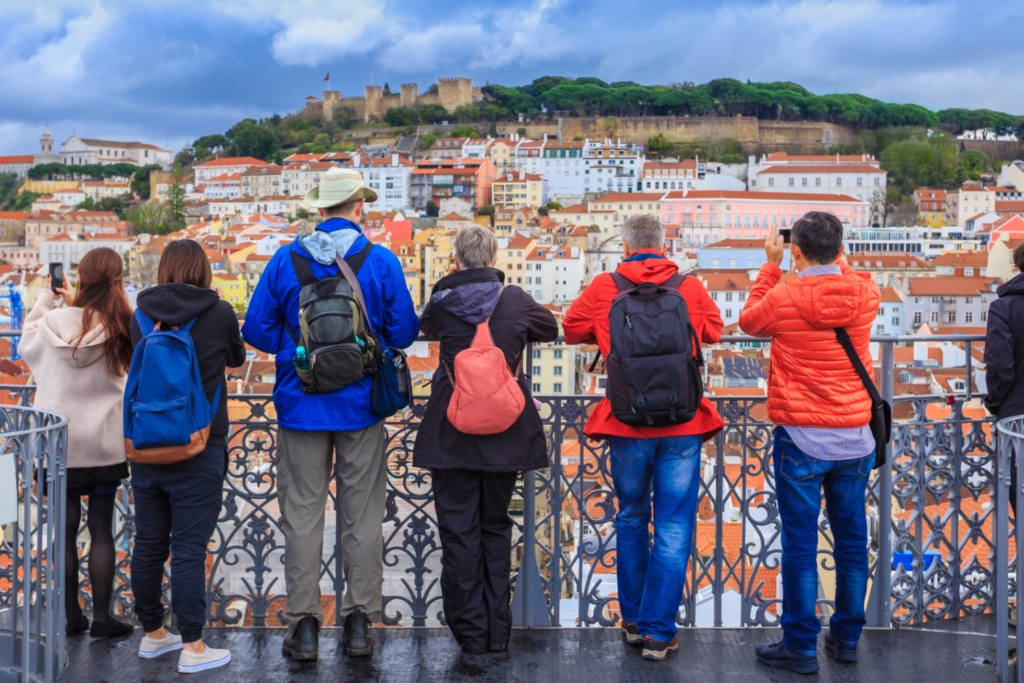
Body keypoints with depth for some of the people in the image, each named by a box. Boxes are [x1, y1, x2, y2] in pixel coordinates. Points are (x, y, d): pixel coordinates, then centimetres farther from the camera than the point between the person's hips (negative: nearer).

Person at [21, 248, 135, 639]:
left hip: (58, 443, 1)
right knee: (102, 529, 7)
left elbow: (26, 346, 12)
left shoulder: (53, 323, -10)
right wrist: (74, 304, 10)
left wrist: (46, 298, 16)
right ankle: (101, 616, 10)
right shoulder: (120, 328, -13)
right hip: (104, 443, -1)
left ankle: (71, 616, 17)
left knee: (65, 529, 9)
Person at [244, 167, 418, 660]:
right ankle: (359, 622, 13)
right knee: (362, 514, 7)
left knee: (301, 513, 7)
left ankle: (303, 623, 10)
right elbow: (404, 332, -2)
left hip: (300, 405, 1)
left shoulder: (284, 261, -1)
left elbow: (256, 329, 1)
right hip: (361, 406, 0)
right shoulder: (382, 262, -4)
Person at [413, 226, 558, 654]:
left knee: (459, 531, 7)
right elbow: (551, 328, 16)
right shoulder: (515, 301, -2)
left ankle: (470, 632, 11)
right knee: (496, 527, 14)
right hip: (504, 431, 2)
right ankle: (497, 631, 18)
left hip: (451, 434, -2)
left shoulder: (441, 305, -5)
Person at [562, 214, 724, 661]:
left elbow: (572, 329, 11)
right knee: (673, 528, 3)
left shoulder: (603, 288, 0)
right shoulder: (691, 288, 1)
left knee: (631, 521, 17)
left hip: (626, 424, 1)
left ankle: (634, 621, 26)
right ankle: (658, 633, 3)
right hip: (682, 425, -1)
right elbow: (714, 331, 16)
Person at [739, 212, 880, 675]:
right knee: (851, 538, 14)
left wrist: (771, 265, 14)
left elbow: (749, 321, 11)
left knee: (800, 544, 3)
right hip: (855, 437, 4)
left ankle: (801, 647, 10)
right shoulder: (865, 293, -1)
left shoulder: (782, 299, -11)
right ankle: (847, 639, 25)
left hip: (802, 438, -4)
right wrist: (831, 259, 23)